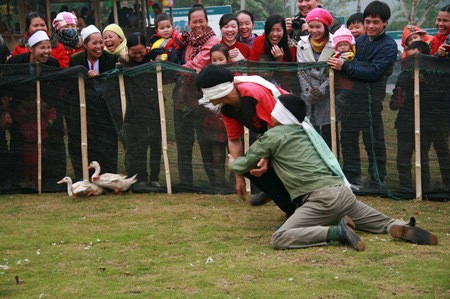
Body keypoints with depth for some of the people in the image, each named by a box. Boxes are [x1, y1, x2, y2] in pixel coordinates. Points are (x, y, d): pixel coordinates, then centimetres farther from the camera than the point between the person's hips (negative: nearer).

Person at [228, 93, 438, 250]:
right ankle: (401, 228, -9)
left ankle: (336, 232, -26)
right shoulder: (305, 130, 23)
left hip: (321, 199, -8)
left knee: (279, 239, -16)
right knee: (385, 225, 26)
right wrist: (265, 163, 41)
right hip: (344, 192, 8)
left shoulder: (273, 136, 3)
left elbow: (243, 166, 12)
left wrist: (233, 163, 32)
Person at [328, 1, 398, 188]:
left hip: (370, 98, -6)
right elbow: (349, 64, 15)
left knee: (373, 141, -1)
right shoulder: (359, 42, 13)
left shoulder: (388, 46, -6)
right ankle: (352, 178, 24)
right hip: (350, 97, 6)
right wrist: (338, 63, -7)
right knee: (347, 139, 12)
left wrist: (344, 67, -17)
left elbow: (373, 72, -16)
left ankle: (377, 182, 8)